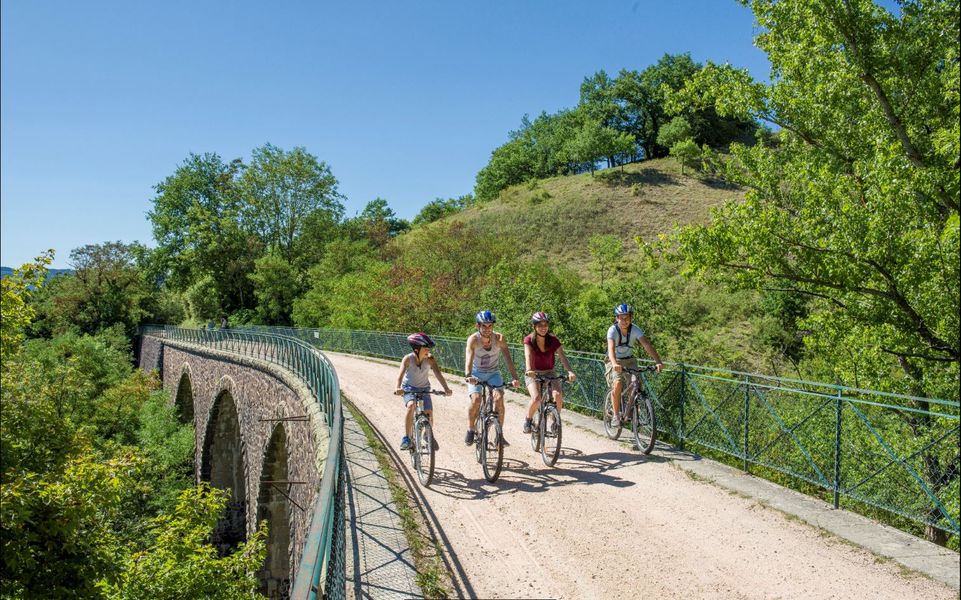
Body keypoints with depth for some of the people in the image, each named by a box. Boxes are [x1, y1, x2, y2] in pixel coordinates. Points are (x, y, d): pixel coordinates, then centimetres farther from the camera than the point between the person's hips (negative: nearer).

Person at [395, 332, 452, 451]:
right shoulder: (408, 359, -23)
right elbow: (400, 374, -35)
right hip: (409, 389, -2)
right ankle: (406, 438, -23)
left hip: (424, 389, 2)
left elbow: (438, 373, -29)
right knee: (411, 405, -31)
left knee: (429, 412, -13)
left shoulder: (430, 359, -18)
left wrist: (446, 388, -44)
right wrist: (398, 388, -53)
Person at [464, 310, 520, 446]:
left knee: (499, 398, -21)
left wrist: (514, 378, -39)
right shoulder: (473, 339, -23)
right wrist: (468, 376, -54)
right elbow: (469, 359, -35)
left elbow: (508, 359, -25)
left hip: (493, 373, 1)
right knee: (476, 399, -23)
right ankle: (470, 431, -2)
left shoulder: (499, 338, -19)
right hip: (476, 374, -1)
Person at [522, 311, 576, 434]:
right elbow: (528, 356, -30)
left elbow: (562, 357, -22)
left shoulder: (553, 340, -11)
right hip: (533, 374, -2)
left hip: (549, 373, 2)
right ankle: (528, 420, 1)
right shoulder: (529, 340, -14)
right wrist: (529, 370, -50)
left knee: (558, 395, -27)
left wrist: (570, 372, -39)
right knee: (536, 398, -28)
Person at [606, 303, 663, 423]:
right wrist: (614, 364, -57)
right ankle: (615, 415, -12)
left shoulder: (635, 330, -16)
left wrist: (658, 362, -42)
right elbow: (611, 348, -38)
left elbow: (647, 345, -28)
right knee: (617, 383, -26)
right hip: (615, 362, -3)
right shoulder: (613, 330, -23)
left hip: (629, 360, 3)